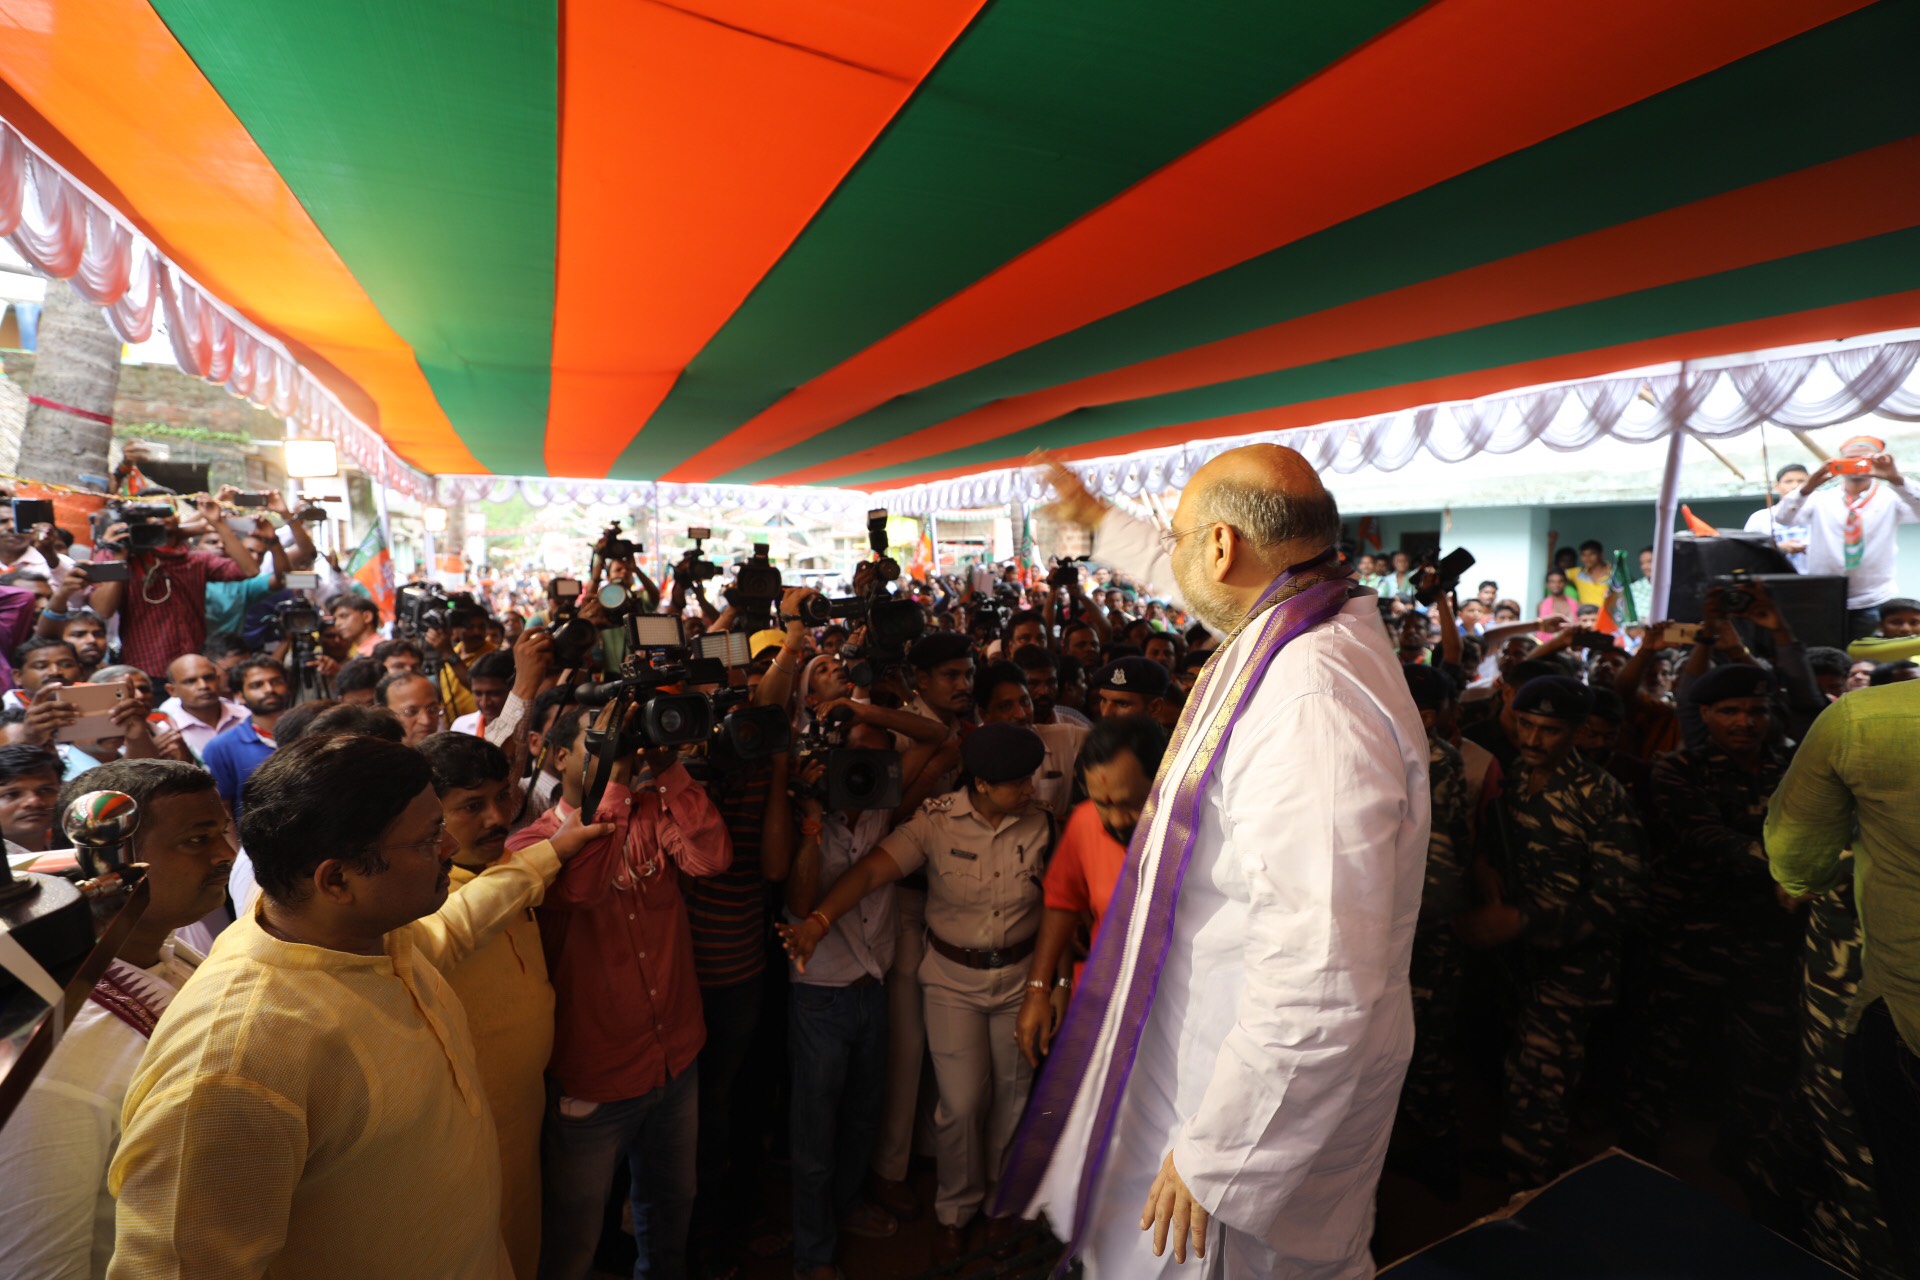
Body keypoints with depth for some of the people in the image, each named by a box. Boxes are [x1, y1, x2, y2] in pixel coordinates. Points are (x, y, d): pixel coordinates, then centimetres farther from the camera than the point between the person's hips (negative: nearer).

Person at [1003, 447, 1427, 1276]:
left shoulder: (1311, 707, -33)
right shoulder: (1310, 629, -3)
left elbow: (1320, 990, -33)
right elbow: (1193, 583, 19)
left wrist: (1215, 1154, -21)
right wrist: (1096, 517, 33)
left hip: (1272, 1088, -8)